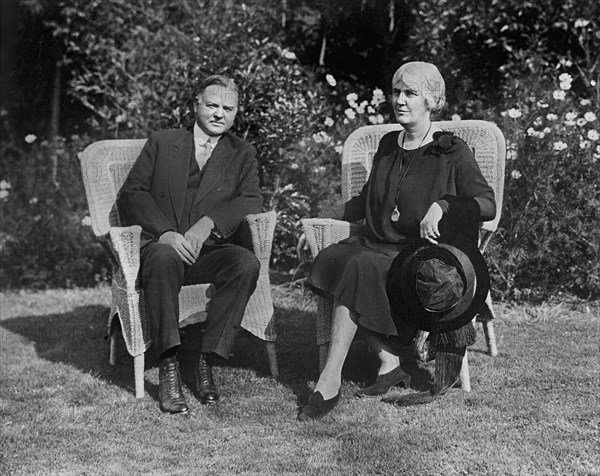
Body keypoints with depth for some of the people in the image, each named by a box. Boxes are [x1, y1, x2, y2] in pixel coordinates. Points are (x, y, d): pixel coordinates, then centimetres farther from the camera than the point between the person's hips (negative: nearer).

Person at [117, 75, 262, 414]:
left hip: (211, 250, 1)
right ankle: (168, 367, -36)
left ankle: (207, 363, -26)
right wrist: (164, 232, -15)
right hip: (160, 244, -1)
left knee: (248, 263, -31)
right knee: (164, 257, -37)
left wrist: (209, 222, -17)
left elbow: (252, 202, 2)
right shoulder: (162, 143, 16)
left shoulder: (242, 154, 19)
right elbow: (131, 195, 4)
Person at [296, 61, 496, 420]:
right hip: (378, 244, 6)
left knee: (361, 267, -34)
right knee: (330, 258, -25)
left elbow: (487, 205, -10)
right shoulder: (388, 145, 18)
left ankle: (330, 381, -32)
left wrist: (441, 205, -25)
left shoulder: (452, 152, 0)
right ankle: (389, 361, -22)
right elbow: (366, 201, 30)